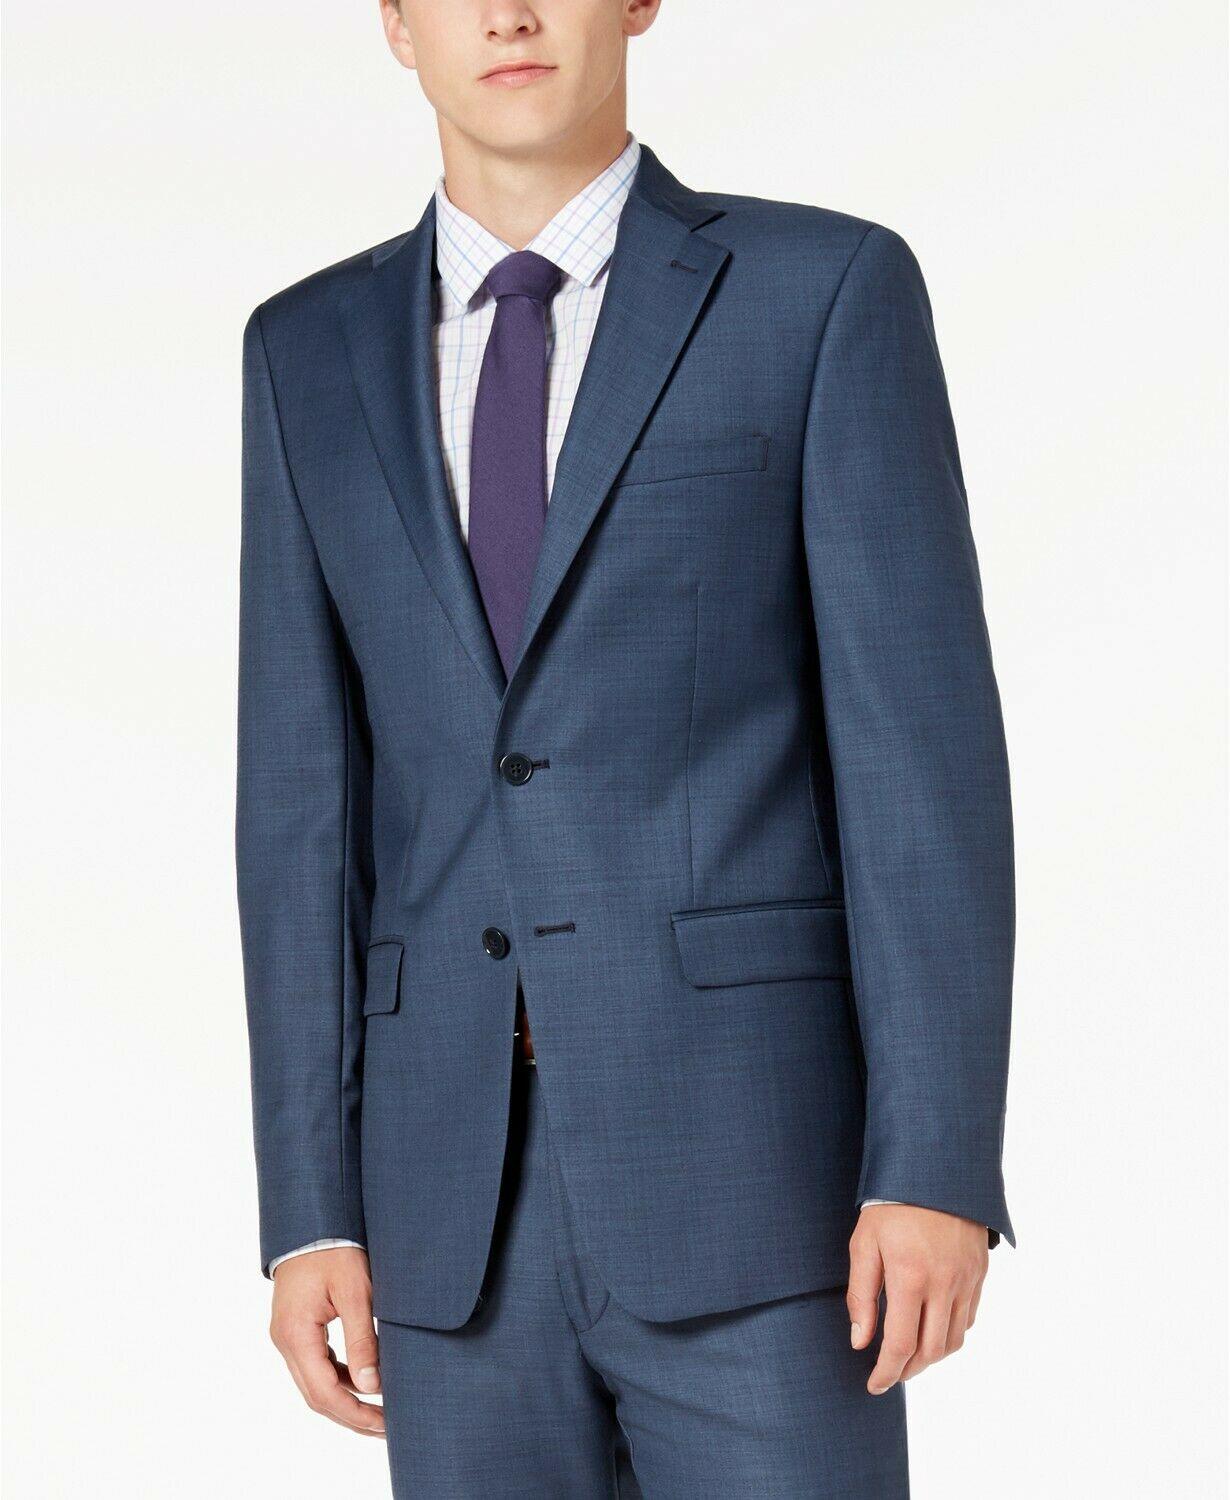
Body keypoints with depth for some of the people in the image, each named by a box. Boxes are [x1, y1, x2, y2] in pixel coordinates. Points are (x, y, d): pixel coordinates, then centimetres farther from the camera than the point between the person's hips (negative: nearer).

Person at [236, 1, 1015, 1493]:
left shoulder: (827, 291, 0)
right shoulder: (312, 355, 12)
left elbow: (924, 751, -6)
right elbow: (304, 803, 8)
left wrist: (941, 1166, -13)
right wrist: (310, 1212, 2)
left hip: (756, 1157, -4)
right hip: (460, 1182, 4)